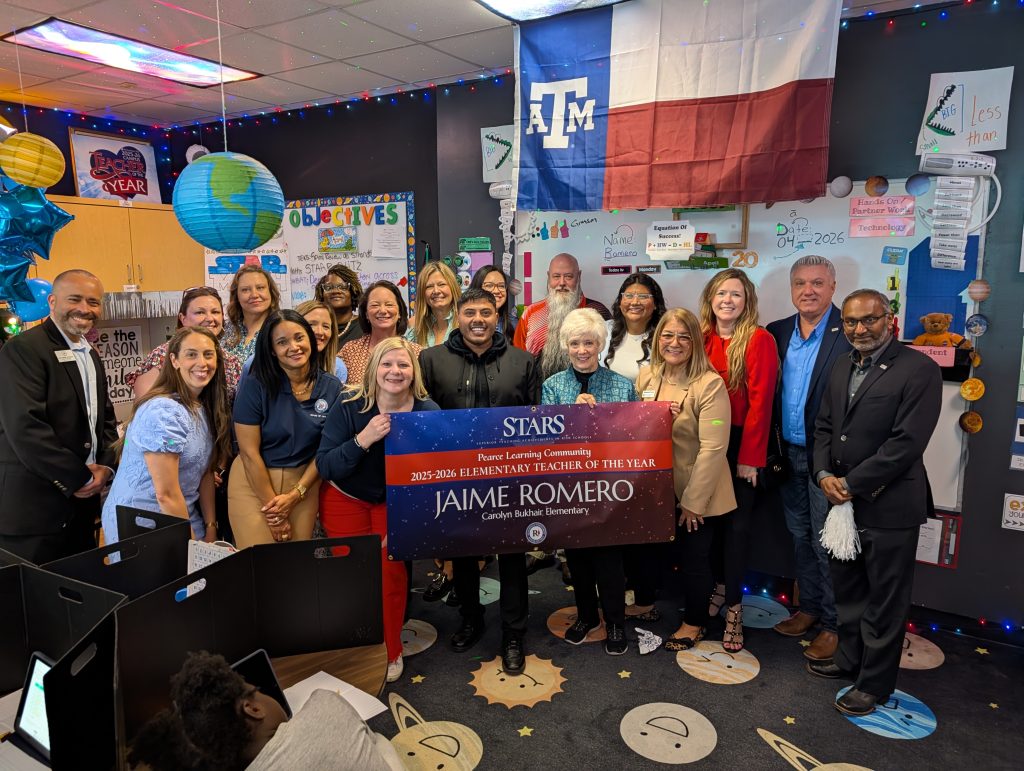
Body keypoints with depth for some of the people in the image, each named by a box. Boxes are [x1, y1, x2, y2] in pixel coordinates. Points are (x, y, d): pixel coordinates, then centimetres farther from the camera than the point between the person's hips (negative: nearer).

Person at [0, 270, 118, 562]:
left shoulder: (91, 355, 15)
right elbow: (25, 428, -21)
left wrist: (106, 466, 0)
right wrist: (81, 477, -15)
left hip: (83, 503, 8)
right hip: (33, 508, -8)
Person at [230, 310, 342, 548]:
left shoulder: (332, 387, -3)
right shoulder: (255, 385, -11)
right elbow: (249, 452, -10)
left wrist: (295, 495, -8)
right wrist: (273, 507, -10)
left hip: (305, 483, 2)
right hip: (254, 481, -2)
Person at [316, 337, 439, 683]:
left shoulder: (428, 412, -17)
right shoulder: (349, 407, -20)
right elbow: (325, 467, -22)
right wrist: (363, 440, -36)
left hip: (397, 500, 1)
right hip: (346, 499, -1)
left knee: (391, 569, -4)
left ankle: (390, 651, 19)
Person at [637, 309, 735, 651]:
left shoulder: (710, 384, -20)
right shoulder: (646, 377, -1)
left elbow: (713, 448, -22)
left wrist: (694, 500, -19)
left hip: (697, 493, -5)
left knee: (694, 557, 12)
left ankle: (694, 622, 34)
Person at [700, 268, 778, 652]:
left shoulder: (759, 340, -10)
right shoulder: (702, 338, 4)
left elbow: (760, 401, -12)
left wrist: (749, 457, -14)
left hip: (741, 443, -4)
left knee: (736, 523, 4)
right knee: (712, 516, 13)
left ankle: (734, 604, 18)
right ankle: (720, 583, 34)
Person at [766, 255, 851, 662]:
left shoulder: (851, 333, -13)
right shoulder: (777, 332, 5)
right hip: (789, 454, 6)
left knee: (826, 543, 5)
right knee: (800, 537, 18)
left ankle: (834, 623, 21)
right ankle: (809, 608, 35)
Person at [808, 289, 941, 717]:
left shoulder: (919, 369, -13)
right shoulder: (842, 367, 10)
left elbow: (907, 443, -19)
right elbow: (824, 427, 12)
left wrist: (851, 484, -17)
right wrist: (824, 475, -5)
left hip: (888, 505, -7)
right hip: (843, 501, 7)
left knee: (885, 601, 8)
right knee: (847, 590, 21)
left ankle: (875, 683, 24)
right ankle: (849, 658, 40)